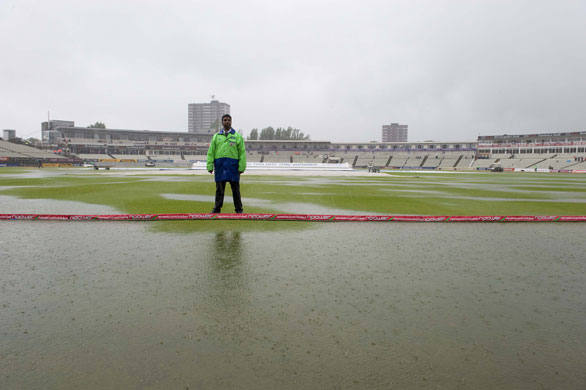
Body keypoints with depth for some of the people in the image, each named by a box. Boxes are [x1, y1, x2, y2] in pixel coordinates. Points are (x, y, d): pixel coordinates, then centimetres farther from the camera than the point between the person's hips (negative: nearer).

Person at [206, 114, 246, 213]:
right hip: (219, 165, 2)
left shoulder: (237, 136, 6)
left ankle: (239, 209, 12)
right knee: (219, 189, 6)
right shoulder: (216, 136, 12)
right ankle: (217, 208, 15)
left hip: (233, 165, -1)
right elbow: (210, 152, 9)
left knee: (235, 188, 4)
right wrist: (210, 166, 0)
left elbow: (242, 153, 1)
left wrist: (241, 167, -7)